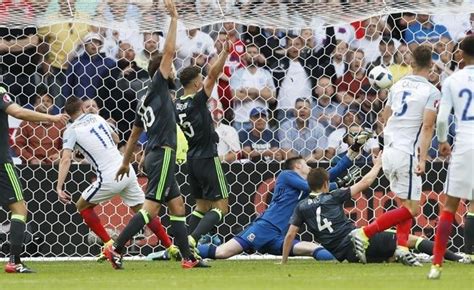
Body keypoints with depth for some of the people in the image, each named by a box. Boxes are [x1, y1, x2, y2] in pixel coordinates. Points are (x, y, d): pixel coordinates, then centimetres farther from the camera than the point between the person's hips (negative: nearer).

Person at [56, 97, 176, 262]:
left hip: (108, 178, -5)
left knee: (82, 207, 15)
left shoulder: (71, 131, -1)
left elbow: (65, 160, -12)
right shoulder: (96, 118, 14)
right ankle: (170, 247, 12)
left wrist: (59, 188, -16)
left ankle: (109, 244, 6)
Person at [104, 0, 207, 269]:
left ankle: (188, 257, 8)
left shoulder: (147, 100, 19)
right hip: (162, 154, -10)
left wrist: (126, 162, 30)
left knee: (177, 206, 9)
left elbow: (134, 134, 24)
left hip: (157, 155, 10)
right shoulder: (157, 87, -3)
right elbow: (169, 51, -10)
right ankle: (116, 249, -17)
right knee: (151, 208, -12)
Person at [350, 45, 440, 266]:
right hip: (407, 153, -7)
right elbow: (427, 126, -15)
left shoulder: (398, 85, 10)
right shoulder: (431, 92, -8)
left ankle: (402, 247, 3)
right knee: (412, 208, -3)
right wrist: (422, 159, -18)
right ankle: (364, 233, -11)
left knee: (405, 203, 17)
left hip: (389, 149, 7)